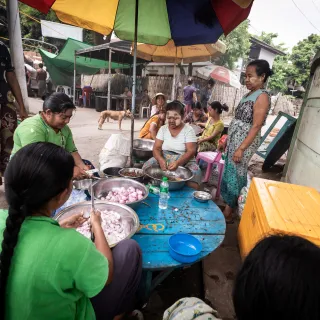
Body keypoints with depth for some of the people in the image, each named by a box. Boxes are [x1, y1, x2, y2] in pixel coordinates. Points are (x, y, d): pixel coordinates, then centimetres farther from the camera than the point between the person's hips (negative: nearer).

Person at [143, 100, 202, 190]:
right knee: (147, 167, -22)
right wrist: (160, 160, -24)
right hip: (163, 159, 2)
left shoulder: (188, 130, -4)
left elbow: (191, 151, -12)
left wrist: (178, 163, -30)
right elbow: (156, 148, -1)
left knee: (194, 173, -31)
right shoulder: (163, 129, 4)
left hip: (184, 161, -2)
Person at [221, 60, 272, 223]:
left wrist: (241, 148, -23)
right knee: (229, 173, 14)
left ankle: (228, 212, 11)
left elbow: (256, 126, -19)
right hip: (234, 140, 9)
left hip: (244, 142, -9)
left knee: (234, 175, -2)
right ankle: (227, 204, 29)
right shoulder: (249, 94, 14)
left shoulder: (262, 96, -13)